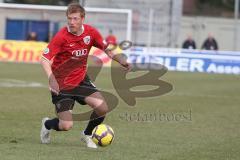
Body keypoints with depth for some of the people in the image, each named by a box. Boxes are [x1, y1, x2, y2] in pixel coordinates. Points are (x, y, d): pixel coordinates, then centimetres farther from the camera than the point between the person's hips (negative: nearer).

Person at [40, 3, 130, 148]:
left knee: (103, 108, -13)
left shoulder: (91, 32, -8)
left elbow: (106, 49, 6)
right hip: (62, 84, -4)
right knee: (67, 125, -11)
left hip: (81, 80, 5)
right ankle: (47, 124, 26)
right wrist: (51, 79, -38)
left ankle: (87, 135, 17)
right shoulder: (61, 36, -21)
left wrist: (120, 60, -12)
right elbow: (45, 60, -23)